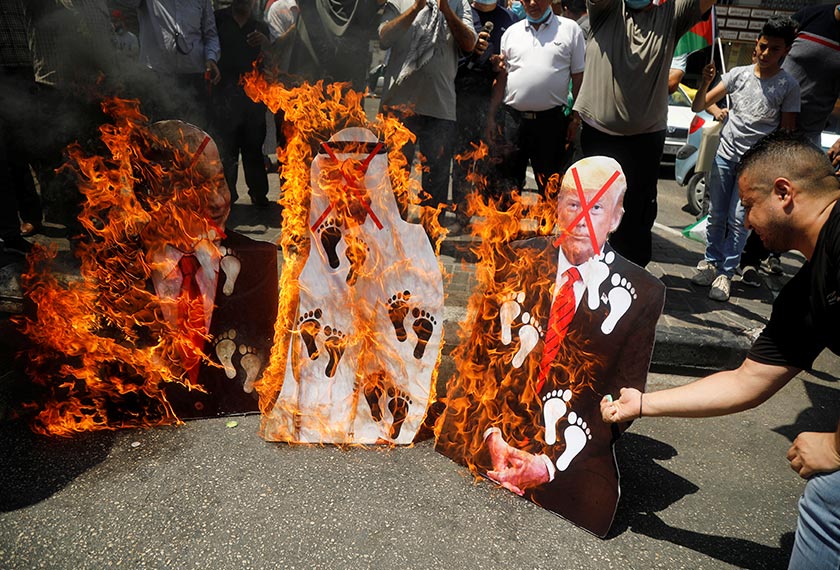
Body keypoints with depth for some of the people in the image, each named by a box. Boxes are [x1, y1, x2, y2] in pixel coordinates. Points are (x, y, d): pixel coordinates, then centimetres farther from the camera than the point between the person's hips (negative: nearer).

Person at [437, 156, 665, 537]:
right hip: (492, 430, 1)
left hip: (572, 448, 0)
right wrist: (492, 435, -13)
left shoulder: (642, 294, -2)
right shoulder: (521, 260, 3)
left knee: (593, 503, -22)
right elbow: (481, 351, 1)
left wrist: (549, 464, -13)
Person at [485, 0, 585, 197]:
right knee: (508, 182, 7)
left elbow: (579, 77, 3)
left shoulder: (570, 29, 4)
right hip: (513, 118, 2)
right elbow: (501, 77, 12)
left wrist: (576, 118, -3)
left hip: (551, 119, -2)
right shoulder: (512, 32, 11)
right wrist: (491, 116, 7)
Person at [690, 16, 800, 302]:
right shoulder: (738, 74, 2)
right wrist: (705, 83, -16)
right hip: (725, 156, 2)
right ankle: (710, 262, 21)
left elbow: (786, 132, 0)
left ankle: (725, 273, 5)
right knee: (716, 215, 8)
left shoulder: (788, 86, -3)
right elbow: (698, 107, 3)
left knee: (739, 221, -3)